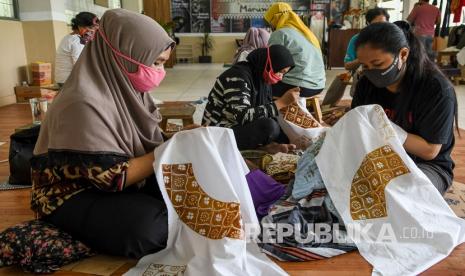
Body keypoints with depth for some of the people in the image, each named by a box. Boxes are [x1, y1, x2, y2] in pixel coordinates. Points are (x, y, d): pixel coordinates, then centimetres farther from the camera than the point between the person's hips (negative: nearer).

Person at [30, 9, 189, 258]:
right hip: (72, 195, -7)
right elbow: (114, 177, -26)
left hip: (115, 177, 8)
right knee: (156, 227, -29)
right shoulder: (83, 104, -28)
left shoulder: (128, 88, -2)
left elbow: (148, 144, 4)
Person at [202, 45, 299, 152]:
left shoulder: (262, 76, 4)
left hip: (243, 126, 9)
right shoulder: (238, 77, -22)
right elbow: (243, 116, -32)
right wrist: (282, 102, -32)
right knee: (269, 126, -30)